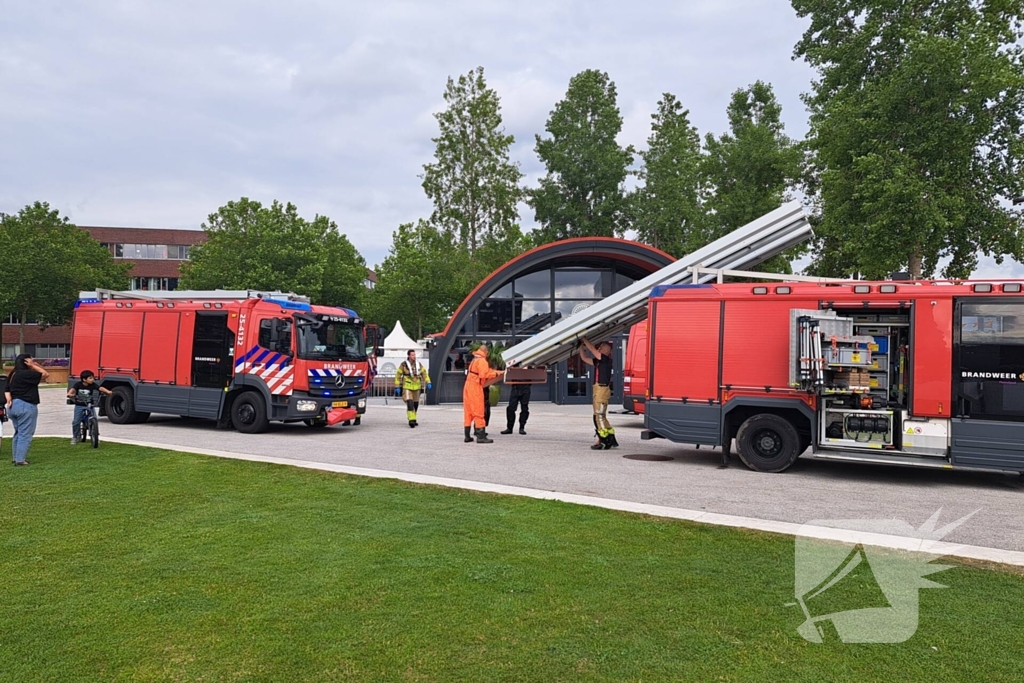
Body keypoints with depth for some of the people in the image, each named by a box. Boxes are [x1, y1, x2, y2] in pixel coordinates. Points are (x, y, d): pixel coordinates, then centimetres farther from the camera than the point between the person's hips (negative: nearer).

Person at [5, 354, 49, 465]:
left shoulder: (13, 374, 15)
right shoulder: (26, 374, -16)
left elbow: (7, 390, 13)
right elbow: (46, 375, -13)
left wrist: (9, 400, 2)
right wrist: (33, 366, -10)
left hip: (13, 405, 10)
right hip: (25, 406, -10)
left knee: (18, 433, 18)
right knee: (25, 434, -5)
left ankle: (17, 457, 22)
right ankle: (20, 459, -6)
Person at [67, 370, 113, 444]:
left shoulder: (92, 385, -7)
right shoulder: (78, 384, -8)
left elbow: (100, 388, -20)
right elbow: (73, 389, -24)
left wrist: (107, 391, -39)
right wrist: (69, 394, -47)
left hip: (89, 405, 0)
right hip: (79, 405, 0)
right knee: (76, 422, -5)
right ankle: (75, 437, 16)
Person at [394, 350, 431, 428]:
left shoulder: (418, 364, 1)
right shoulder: (404, 364, -10)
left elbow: (424, 373, 6)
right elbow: (398, 375, -6)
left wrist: (428, 383, -6)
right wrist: (397, 387, -9)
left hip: (416, 387, 5)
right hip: (407, 387, -5)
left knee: (415, 404, 11)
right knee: (410, 403, -19)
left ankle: (413, 420, 26)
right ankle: (411, 420, -22)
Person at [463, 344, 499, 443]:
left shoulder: (474, 360, 19)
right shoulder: (482, 361, -10)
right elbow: (484, 375, -21)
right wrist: (495, 373, -10)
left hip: (468, 387, 9)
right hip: (476, 388, -9)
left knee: (468, 412, 9)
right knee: (479, 412, -7)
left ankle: (467, 436, 12)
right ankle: (481, 437, -9)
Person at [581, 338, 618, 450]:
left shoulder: (606, 359, -7)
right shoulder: (598, 361, 18)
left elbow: (592, 349, -11)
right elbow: (584, 358, 23)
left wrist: (584, 339, -2)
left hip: (602, 389, -10)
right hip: (598, 389, 10)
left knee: (599, 416, -9)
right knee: (600, 417, 13)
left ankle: (603, 442, -7)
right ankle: (611, 440, 18)